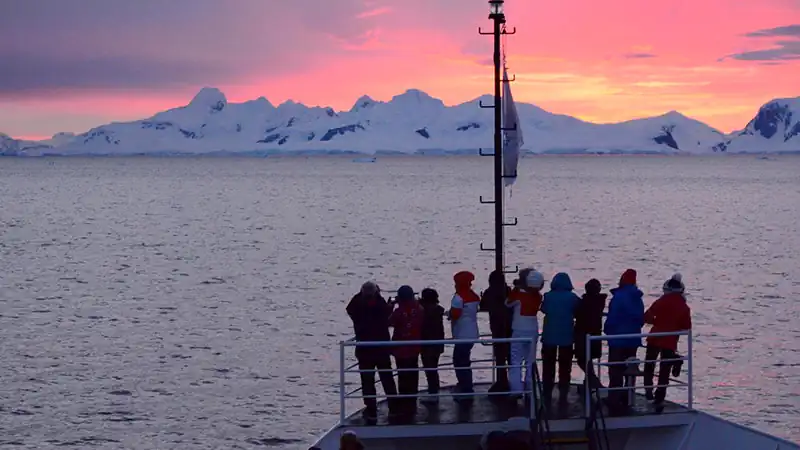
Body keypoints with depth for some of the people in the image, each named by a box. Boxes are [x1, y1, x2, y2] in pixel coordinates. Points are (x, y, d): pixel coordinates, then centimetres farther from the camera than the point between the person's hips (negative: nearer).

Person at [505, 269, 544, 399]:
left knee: (516, 362, 1)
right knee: (530, 362, 12)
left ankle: (516, 390, -6)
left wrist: (515, 288, 7)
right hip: (533, 331, 4)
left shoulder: (518, 294, -15)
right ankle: (530, 389, 14)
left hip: (519, 331, -4)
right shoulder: (538, 296, -3)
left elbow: (508, 304, 0)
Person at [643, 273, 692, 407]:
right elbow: (687, 327, 1)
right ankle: (659, 398, 5)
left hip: (655, 339, -1)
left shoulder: (660, 302, -6)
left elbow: (647, 317, -9)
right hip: (670, 342, 1)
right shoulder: (684, 307, -1)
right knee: (664, 371, 7)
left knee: (649, 364, 18)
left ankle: (648, 389, 3)